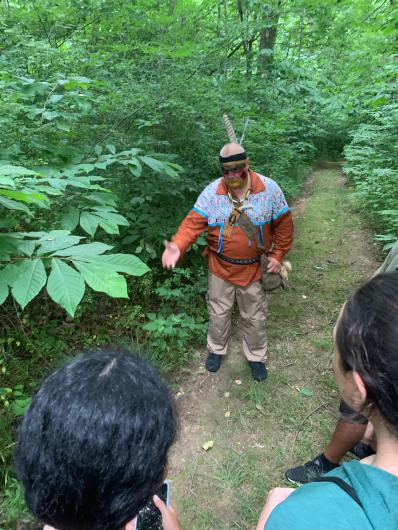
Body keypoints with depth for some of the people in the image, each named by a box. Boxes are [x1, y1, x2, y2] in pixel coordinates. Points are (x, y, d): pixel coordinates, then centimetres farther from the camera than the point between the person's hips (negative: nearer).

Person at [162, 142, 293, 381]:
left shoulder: (269, 189, -12)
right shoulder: (212, 191, -12)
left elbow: (283, 224, -2)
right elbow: (193, 222, -16)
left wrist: (277, 255, -5)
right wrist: (177, 246, -33)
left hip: (253, 269, 0)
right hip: (220, 268, 1)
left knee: (254, 317, 16)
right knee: (219, 314, 17)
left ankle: (256, 357, 40)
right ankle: (217, 349, 44)